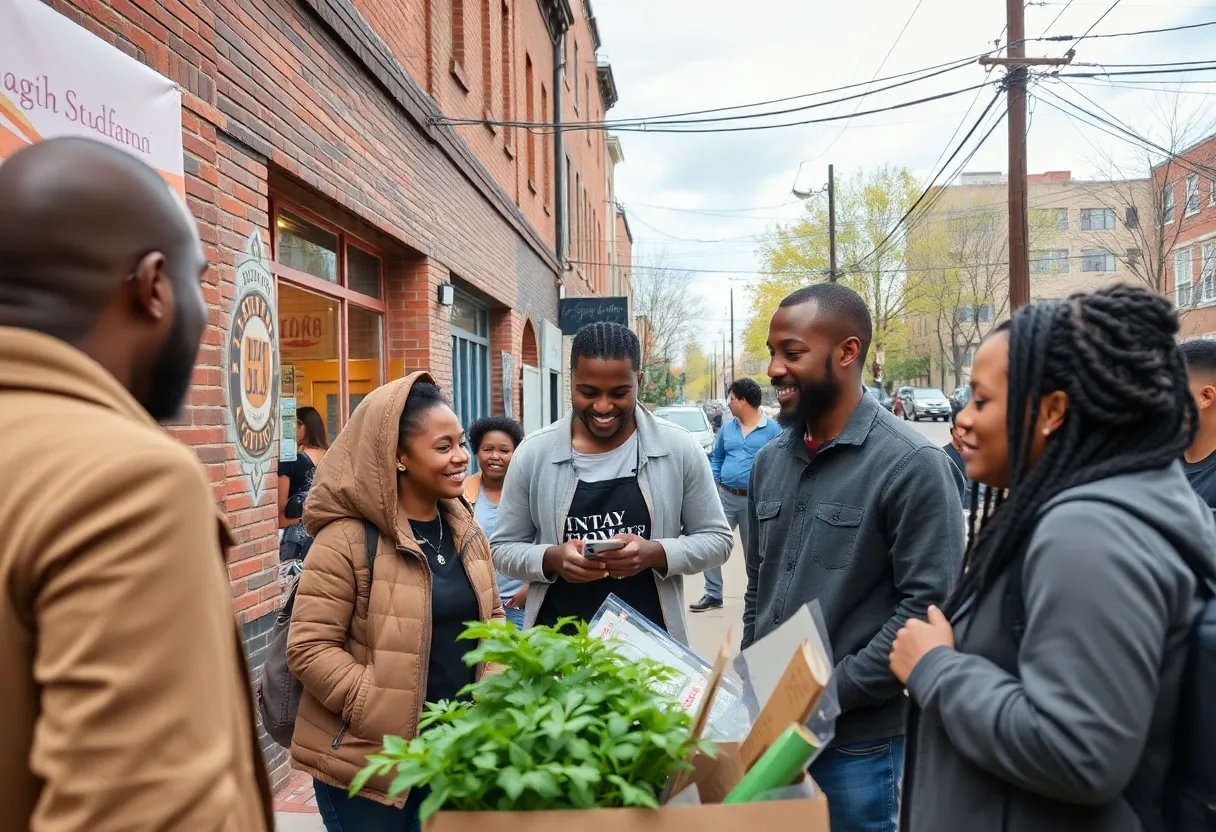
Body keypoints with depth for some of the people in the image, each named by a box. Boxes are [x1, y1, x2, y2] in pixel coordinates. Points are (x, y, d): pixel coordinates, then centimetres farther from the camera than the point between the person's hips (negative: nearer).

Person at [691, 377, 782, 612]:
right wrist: (713, 483, 4)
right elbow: (716, 458, 15)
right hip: (725, 496, 4)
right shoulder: (727, 429, 7)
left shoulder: (773, 430, -7)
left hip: (755, 500, -4)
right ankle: (713, 595, 13)